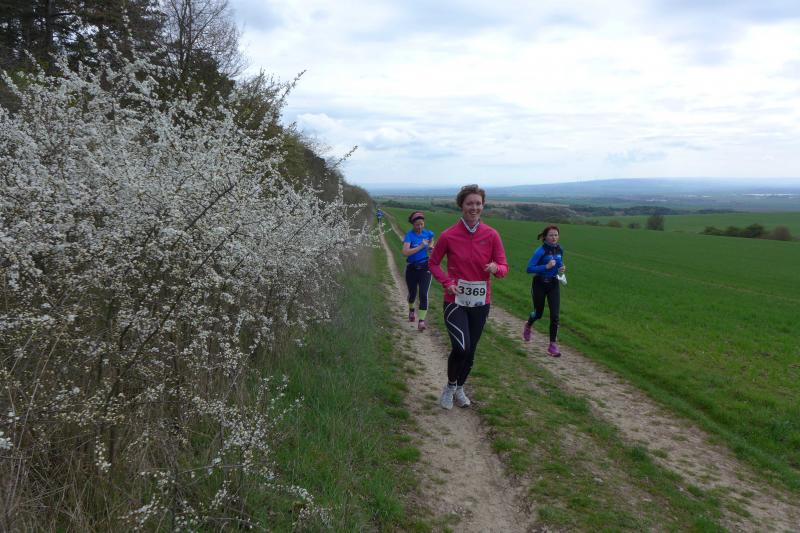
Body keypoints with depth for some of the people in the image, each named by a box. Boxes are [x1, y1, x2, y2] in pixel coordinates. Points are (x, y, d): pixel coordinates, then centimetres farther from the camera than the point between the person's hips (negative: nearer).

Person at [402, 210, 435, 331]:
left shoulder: (428, 233, -1)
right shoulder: (409, 235, -13)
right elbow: (405, 252, -28)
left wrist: (431, 246, 6)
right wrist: (420, 246, -31)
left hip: (425, 268, 1)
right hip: (412, 269, -1)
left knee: (423, 294, -11)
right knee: (412, 293, 16)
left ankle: (421, 321, -9)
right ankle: (411, 310, 48)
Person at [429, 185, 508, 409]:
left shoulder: (491, 235, -3)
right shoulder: (448, 235, -8)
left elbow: (504, 268, 1)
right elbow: (433, 262, 5)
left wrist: (496, 268, -23)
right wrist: (447, 282, -11)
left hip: (480, 302, 3)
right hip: (455, 300, -3)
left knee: (470, 351, 13)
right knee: (461, 347, -18)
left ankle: (460, 388, 38)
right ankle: (450, 386, 10)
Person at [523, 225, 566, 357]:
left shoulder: (559, 249, 0)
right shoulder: (541, 251, -18)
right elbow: (529, 269, -23)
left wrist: (562, 269, -3)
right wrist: (546, 267, -30)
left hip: (554, 285, 4)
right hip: (540, 285, -4)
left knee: (555, 316, -6)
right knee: (538, 313, 13)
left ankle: (553, 345, 3)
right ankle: (528, 326, 48)